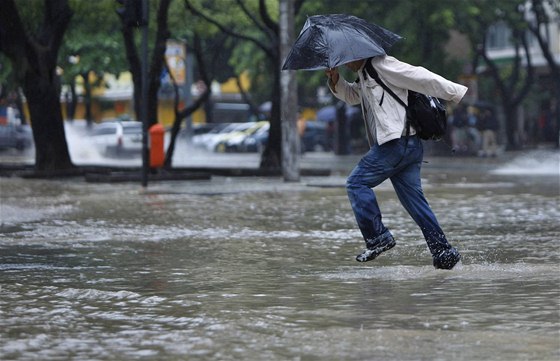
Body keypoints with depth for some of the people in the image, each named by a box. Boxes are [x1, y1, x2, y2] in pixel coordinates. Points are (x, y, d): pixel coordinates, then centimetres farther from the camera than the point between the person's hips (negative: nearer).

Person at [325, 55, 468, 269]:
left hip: (396, 142, -10)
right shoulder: (364, 76, 24)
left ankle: (378, 238, -9)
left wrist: (458, 93, -12)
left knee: (357, 183, -6)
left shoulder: (381, 65, -6)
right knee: (413, 198, 7)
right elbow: (351, 95, 39)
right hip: (409, 146, 10)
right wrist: (336, 81, 18)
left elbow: (422, 77, -10)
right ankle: (443, 252, 4)